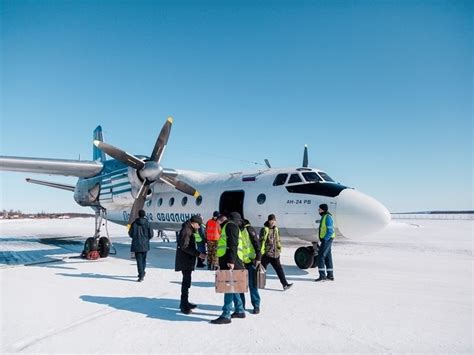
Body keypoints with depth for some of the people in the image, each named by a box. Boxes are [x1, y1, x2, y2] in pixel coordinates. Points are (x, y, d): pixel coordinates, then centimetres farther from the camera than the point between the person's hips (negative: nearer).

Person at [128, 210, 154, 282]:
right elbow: (151, 234, -5)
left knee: (139, 260, -1)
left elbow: (130, 233, -2)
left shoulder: (134, 223, -8)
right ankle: (142, 273, 33)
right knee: (143, 259, 19)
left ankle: (141, 275, -8)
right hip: (145, 244, 2)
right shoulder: (147, 223, -4)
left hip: (137, 244, -2)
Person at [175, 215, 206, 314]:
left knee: (186, 281, 18)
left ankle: (185, 302, 29)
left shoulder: (188, 230, 15)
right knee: (186, 282, -8)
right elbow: (184, 246, -24)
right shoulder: (186, 230, -17)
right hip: (185, 260, -11)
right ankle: (184, 306, -3)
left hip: (187, 260, 11)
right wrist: (198, 254, -24)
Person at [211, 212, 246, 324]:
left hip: (229, 260, -10)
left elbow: (233, 244, -17)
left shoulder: (230, 225, -4)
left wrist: (231, 260, -24)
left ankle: (226, 316, -6)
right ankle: (240, 311, 25)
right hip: (228, 260, 10)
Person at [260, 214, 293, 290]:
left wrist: (279, 249, 16)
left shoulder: (276, 229, 11)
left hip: (275, 253, 6)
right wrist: (261, 251, -14)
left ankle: (285, 284, -3)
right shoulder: (265, 229, -10)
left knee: (279, 268, 0)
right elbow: (262, 241, -12)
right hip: (266, 253, -5)